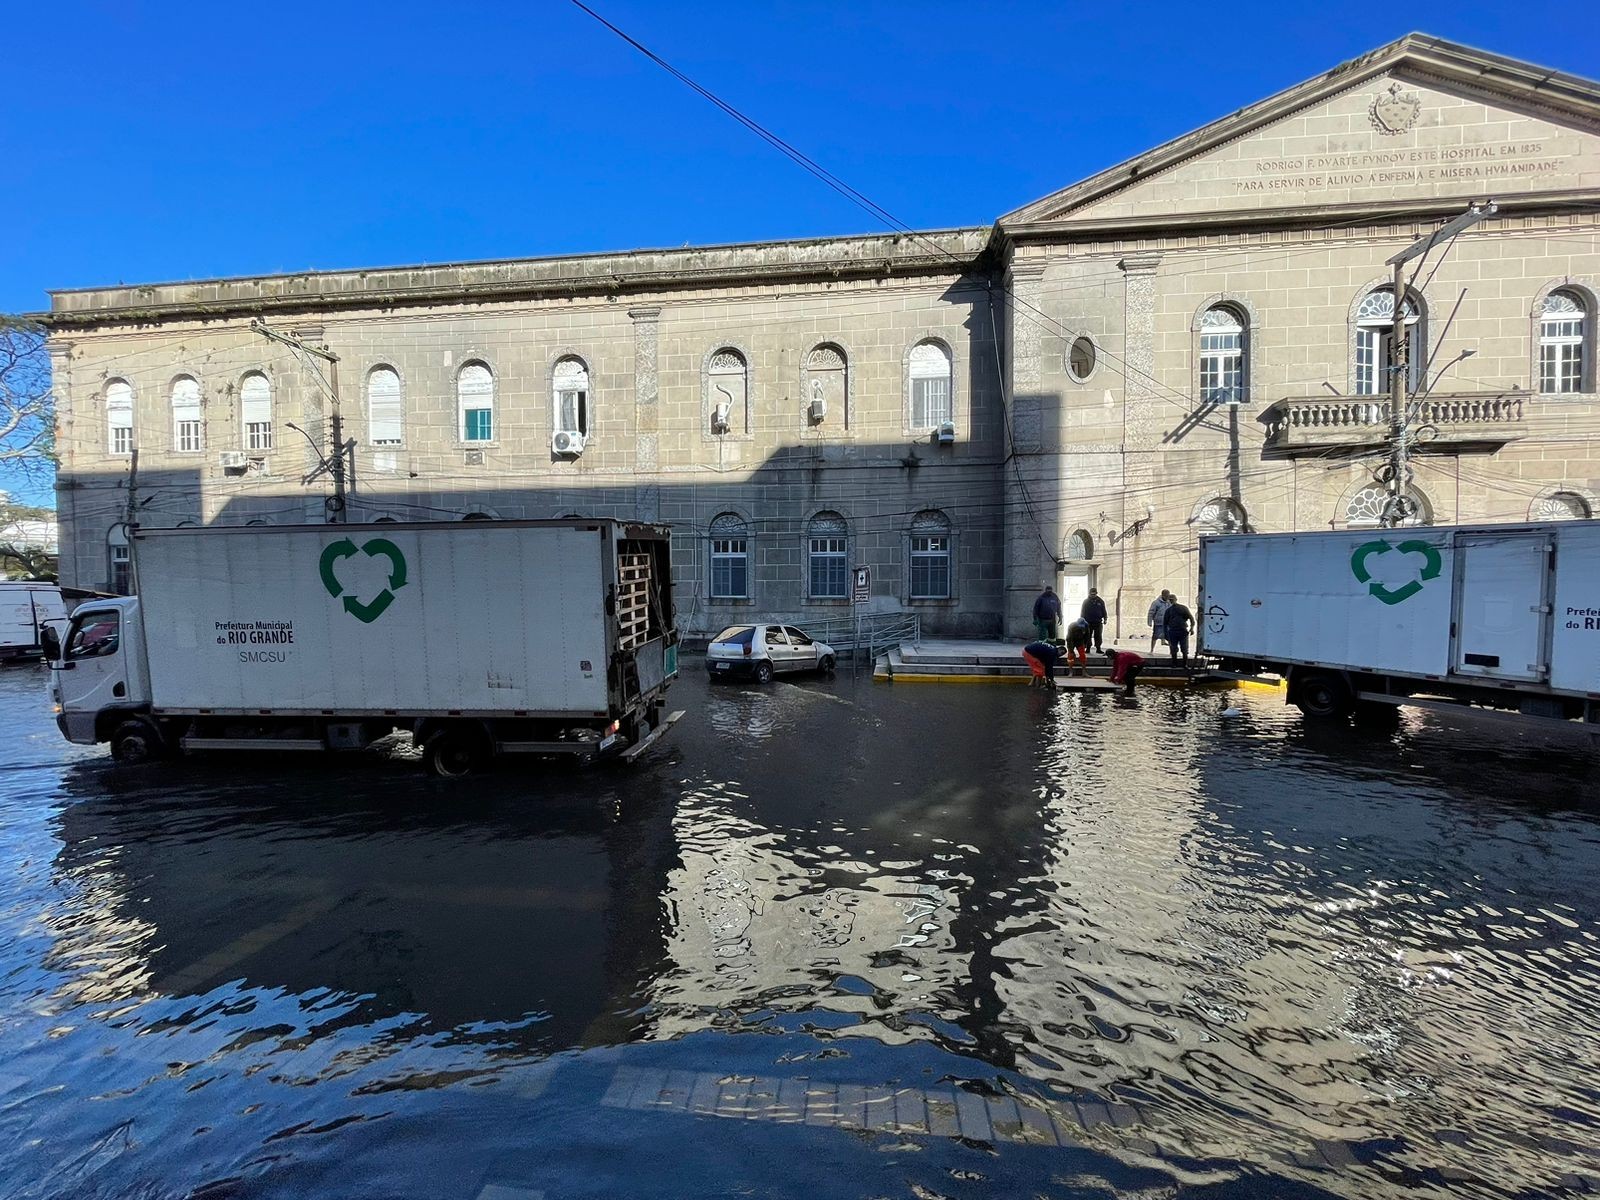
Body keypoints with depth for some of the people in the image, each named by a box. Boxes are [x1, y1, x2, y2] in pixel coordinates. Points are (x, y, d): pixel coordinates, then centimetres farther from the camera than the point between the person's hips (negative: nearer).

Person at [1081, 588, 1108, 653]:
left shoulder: (1100, 601, 7)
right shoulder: (1086, 602, 5)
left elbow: (1104, 611, 12)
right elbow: (1082, 612, 7)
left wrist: (1105, 619, 3)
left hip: (1098, 622, 0)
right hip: (1088, 622, 0)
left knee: (1098, 636, 0)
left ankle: (1098, 648, 4)